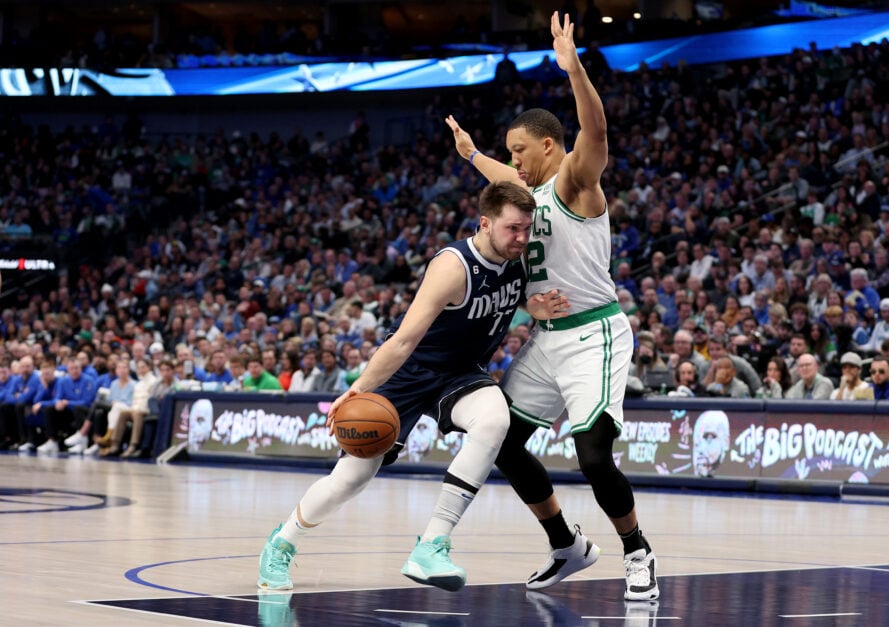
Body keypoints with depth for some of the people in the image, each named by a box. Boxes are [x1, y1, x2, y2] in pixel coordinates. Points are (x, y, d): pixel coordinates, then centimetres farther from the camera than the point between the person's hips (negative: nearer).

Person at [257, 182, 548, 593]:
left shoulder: (519, 260, -9)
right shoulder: (454, 266, -28)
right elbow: (405, 339, -32)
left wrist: (542, 308, -16)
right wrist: (360, 388, -41)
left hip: (459, 374, 5)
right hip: (408, 372, -4)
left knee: (494, 419, -32)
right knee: (350, 478, -4)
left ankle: (431, 547, -29)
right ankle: (281, 544, 28)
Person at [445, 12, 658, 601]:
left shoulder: (575, 179, -10)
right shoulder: (534, 187, 15)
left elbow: (597, 130, -31)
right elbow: (508, 180, 41)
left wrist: (574, 68, -45)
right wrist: (472, 155, 56)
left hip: (594, 336, -10)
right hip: (548, 336, 10)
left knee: (594, 455, -19)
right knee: (504, 443, 10)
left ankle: (638, 554, 2)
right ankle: (568, 547, 23)